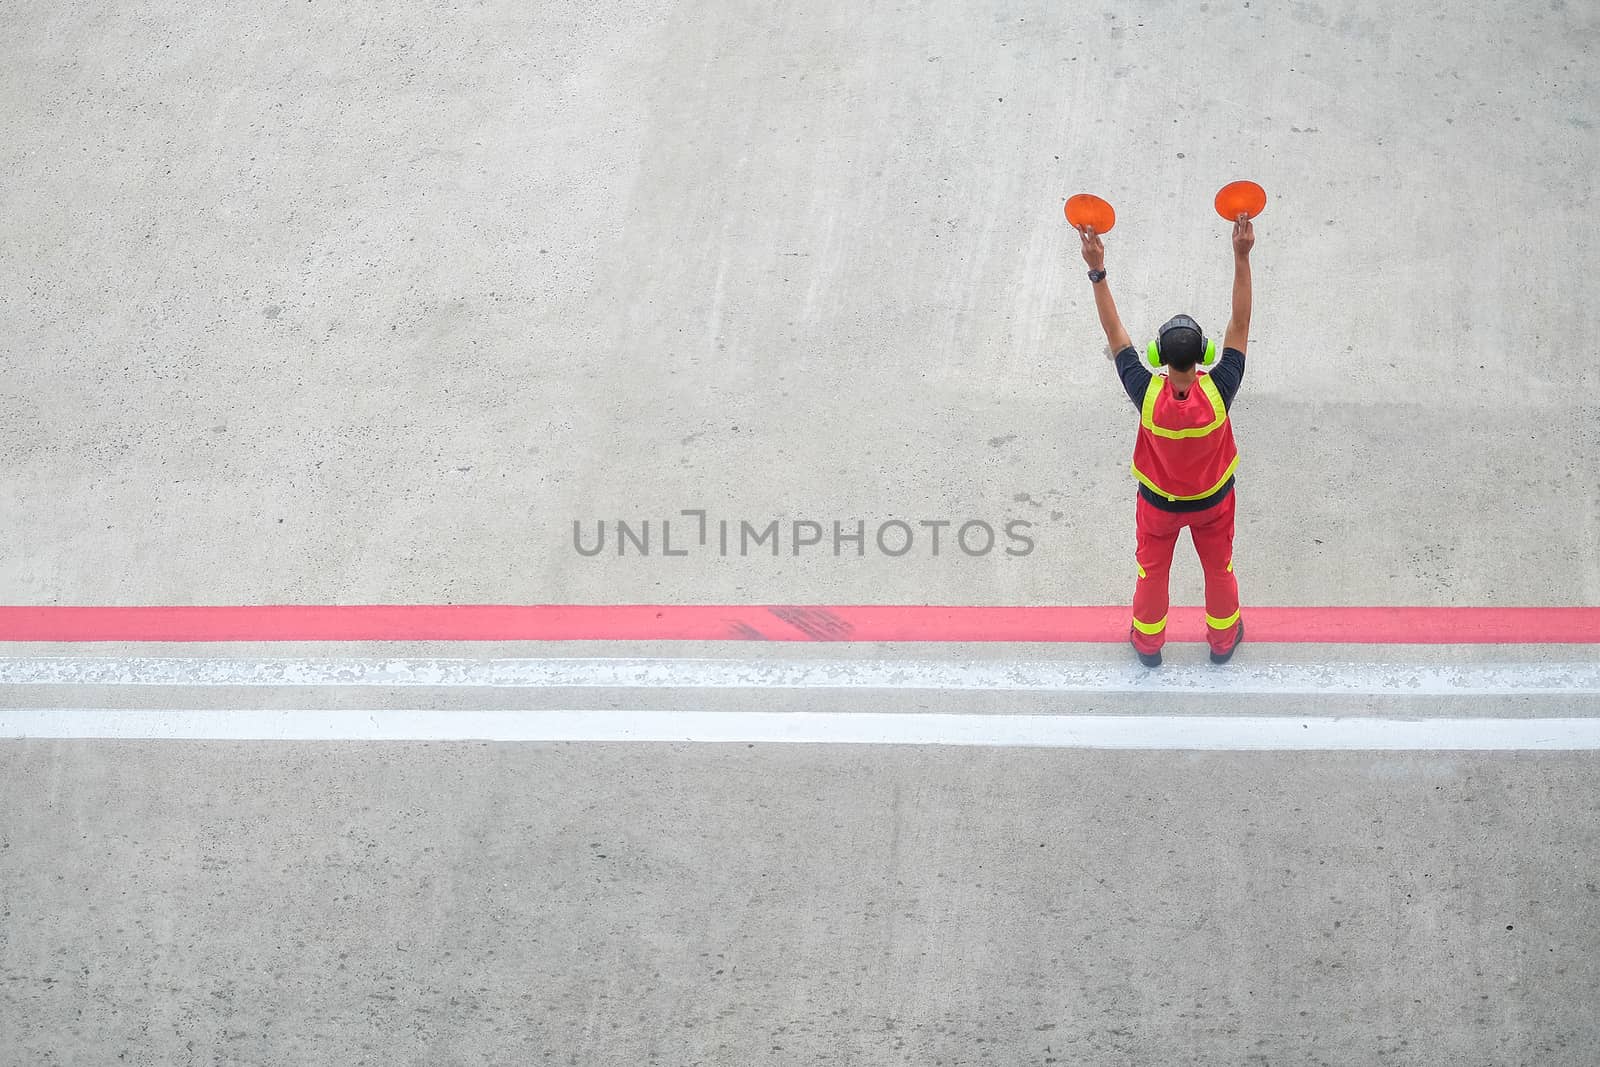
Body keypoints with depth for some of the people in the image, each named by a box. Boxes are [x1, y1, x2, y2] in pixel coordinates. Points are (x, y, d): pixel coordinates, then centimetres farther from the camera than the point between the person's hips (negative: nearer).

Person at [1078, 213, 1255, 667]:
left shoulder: (1147, 395, -35)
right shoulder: (1218, 392, -35)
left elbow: (1115, 332, -32)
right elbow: (1240, 325, -34)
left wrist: (1097, 272, -36)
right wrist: (1242, 257, -39)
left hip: (1158, 502, 0)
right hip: (1213, 501, 0)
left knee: (1152, 570, 24)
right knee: (1219, 567, 25)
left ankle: (1147, 642, 45)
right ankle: (1223, 638, 47)